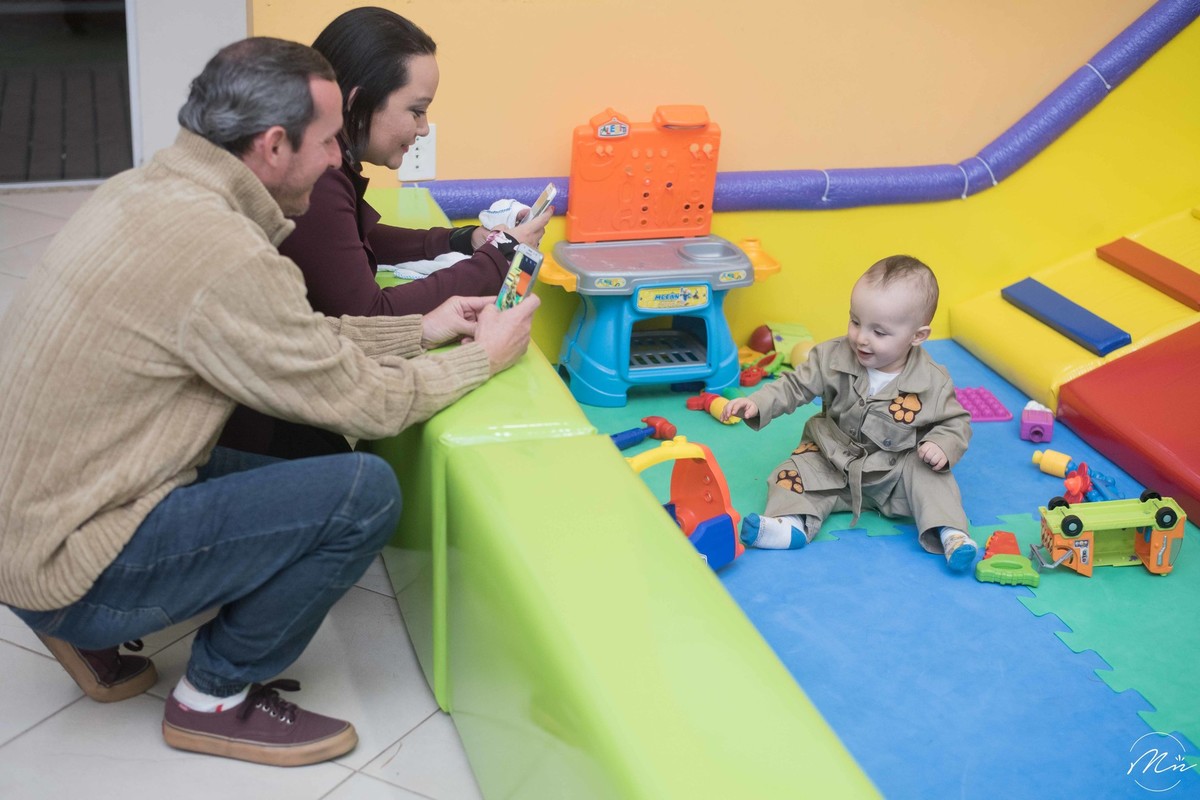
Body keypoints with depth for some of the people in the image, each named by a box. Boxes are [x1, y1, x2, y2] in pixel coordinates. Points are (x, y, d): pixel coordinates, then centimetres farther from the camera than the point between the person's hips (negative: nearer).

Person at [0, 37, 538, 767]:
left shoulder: (150, 189, 3)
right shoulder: (223, 253, -26)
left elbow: (295, 340, 13)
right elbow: (365, 403, -15)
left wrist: (419, 330, 12)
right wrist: (485, 357, 0)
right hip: (60, 563, -9)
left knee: (308, 464, 17)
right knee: (365, 491, -15)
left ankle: (92, 636, 19)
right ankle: (217, 699, 4)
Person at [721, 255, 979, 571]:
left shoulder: (932, 381, -17)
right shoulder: (834, 357, -15)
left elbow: (956, 422, -5)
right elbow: (795, 386, -10)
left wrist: (941, 446, -27)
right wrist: (756, 404, -25)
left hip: (896, 472, -2)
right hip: (833, 464, 2)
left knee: (927, 473, -26)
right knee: (797, 470, -18)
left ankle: (948, 532, -28)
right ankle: (792, 523, -37)